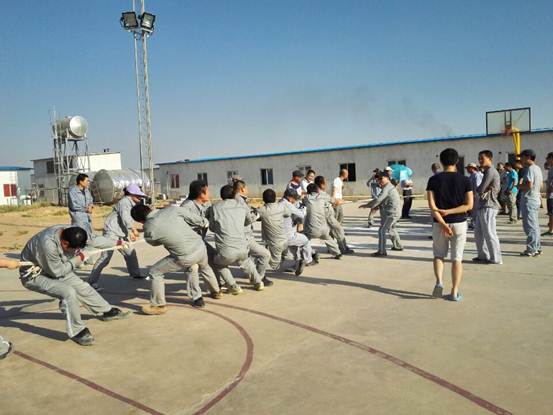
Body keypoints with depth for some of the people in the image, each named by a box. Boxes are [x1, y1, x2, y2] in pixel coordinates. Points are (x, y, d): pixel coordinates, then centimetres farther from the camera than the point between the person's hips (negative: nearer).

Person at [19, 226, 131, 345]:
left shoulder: (68, 232, -20)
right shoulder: (49, 245, -41)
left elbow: (93, 240, 0)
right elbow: (57, 272, -26)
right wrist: (77, 260, -17)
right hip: (34, 276, -8)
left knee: (82, 287, 9)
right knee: (68, 292, -25)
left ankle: (106, 312, 30)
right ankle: (77, 332, -8)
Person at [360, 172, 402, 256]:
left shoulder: (387, 188, -15)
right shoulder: (390, 187, 18)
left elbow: (378, 199, -24)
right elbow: (382, 201, 20)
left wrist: (367, 205, -18)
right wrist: (376, 207, 6)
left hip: (391, 213, -11)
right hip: (395, 213, 11)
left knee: (382, 231, -13)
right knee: (391, 229, 28)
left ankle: (381, 251, -15)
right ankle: (398, 246, 43)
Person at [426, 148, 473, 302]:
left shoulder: (434, 180, -4)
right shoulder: (464, 180, -2)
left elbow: (431, 205, -12)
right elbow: (469, 205, -8)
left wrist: (443, 223, -15)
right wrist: (448, 212, -11)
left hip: (439, 224, 0)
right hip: (459, 223, 0)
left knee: (438, 255, 17)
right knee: (457, 258, 7)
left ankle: (439, 281, -3)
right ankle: (455, 292, 5)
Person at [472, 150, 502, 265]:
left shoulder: (490, 171, -13)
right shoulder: (488, 171, 19)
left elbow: (480, 190, -17)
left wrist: (475, 191, 4)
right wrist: (478, 192, -1)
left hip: (488, 207, -10)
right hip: (482, 206, 10)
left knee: (489, 233, -4)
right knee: (478, 232, 15)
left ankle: (496, 259, 3)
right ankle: (483, 255, 24)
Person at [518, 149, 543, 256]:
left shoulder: (529, 169, -17)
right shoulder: (538, 168, 14)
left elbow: (529, 185, -25)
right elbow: (540, 184, 19)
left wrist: (520, 186, -8)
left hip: (529, 200, -10)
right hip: (536, 199, 10)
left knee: (529, 226, -5)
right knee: (535, 225, 16)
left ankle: (531, 250, -1)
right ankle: (537, 247, 23)